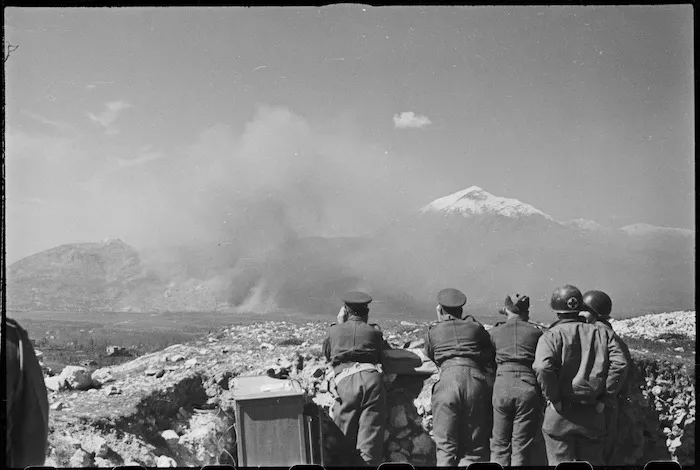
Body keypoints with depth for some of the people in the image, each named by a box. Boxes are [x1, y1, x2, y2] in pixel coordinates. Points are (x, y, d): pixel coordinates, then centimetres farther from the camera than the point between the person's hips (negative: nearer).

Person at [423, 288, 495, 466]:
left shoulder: (433, 332, 15)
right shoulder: (475, 327, 16)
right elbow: (492, 358, 18)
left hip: (448, 379, -1)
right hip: (475, 380, 1)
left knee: (446, 446, 6)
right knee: (474, 447, 9)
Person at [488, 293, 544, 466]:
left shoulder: (495, 332, 8)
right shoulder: (537, 332, 6)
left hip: (502, 386, 1)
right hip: (529, 389, 0)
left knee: (499, 446, 11)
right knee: (522, 447, 6)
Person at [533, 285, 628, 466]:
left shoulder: (551, 335, -6)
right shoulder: (601, 333, 7)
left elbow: (543, 367, -23)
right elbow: (620, 364, -5)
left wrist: (553, 398, -11)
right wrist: (604, 399, -2)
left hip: (560, 416, -3)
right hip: (593, 416, 4)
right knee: (592, 463, 14)